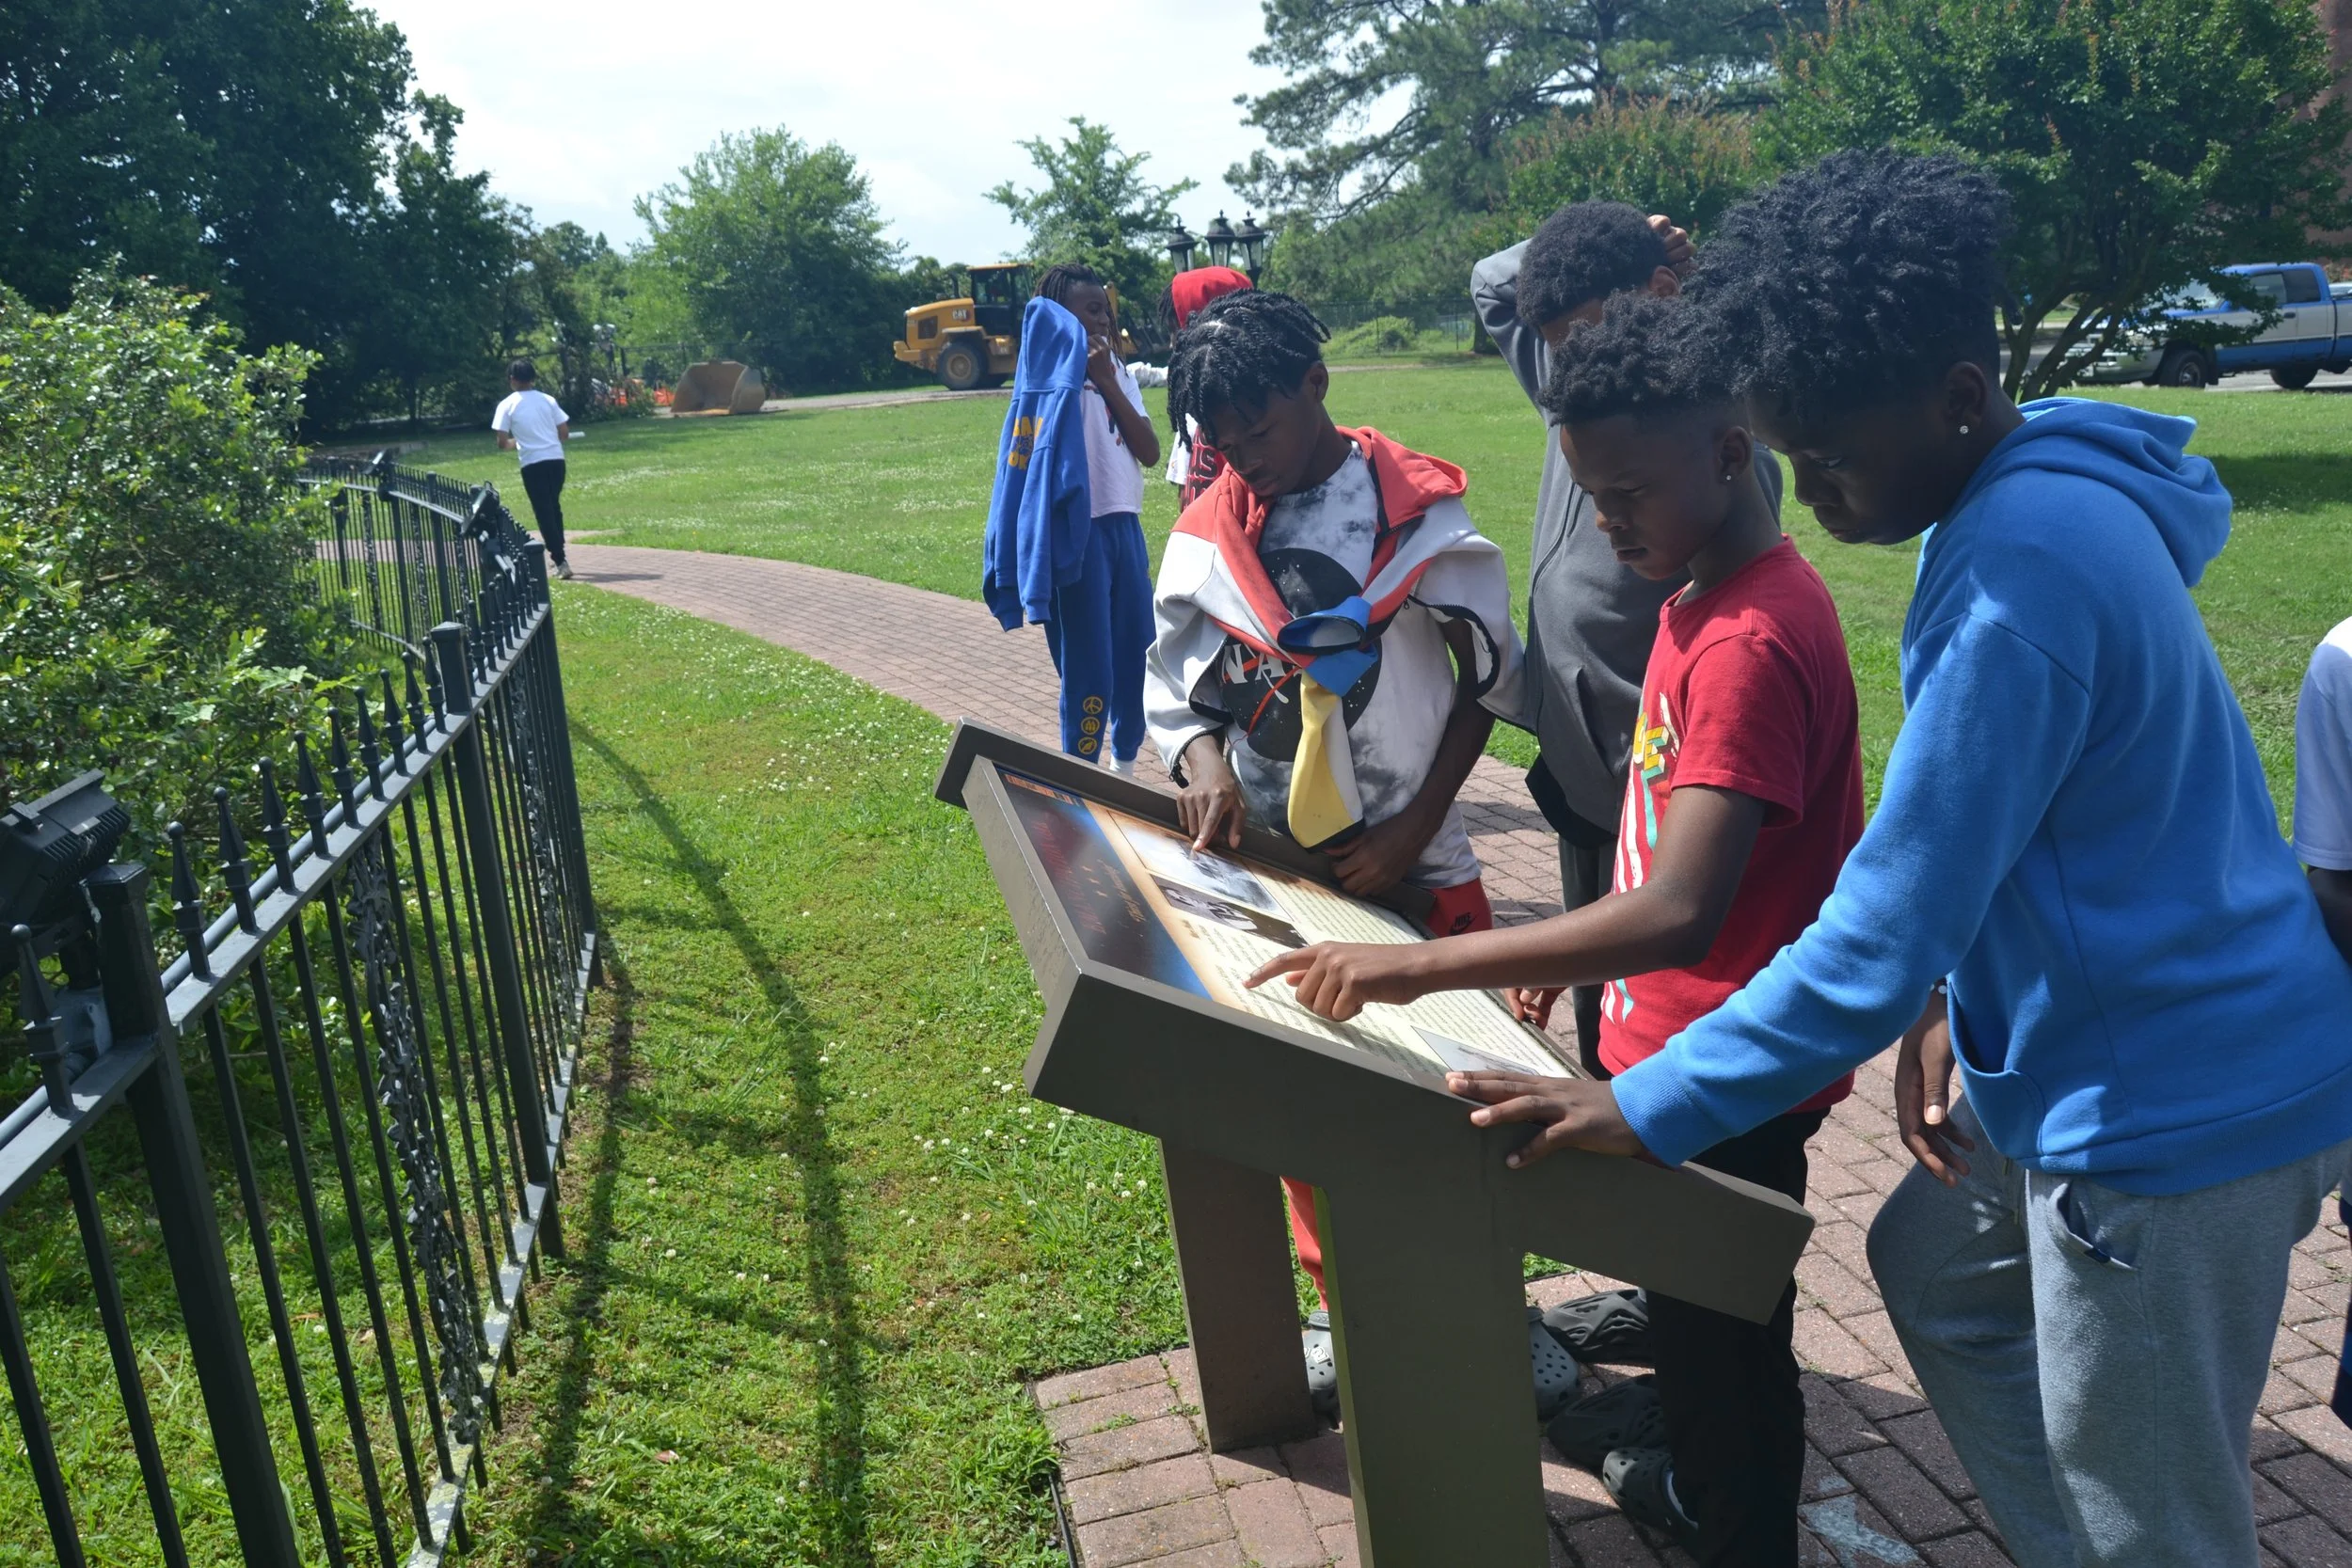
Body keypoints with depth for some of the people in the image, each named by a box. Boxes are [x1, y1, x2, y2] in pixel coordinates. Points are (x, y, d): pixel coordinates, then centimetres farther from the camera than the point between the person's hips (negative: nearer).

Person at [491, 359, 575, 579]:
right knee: (554, 507, 20)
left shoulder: (507, 405, 0)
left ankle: (560, 560, -8)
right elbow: (565, 434, 7)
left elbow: (502, 444, -2)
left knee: (543, 512, 0)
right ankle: (559, 555, 26)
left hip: (532, 463, -3)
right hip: (556, 459, 3)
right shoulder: (548, 400, 7)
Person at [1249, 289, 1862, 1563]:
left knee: (1724, 1337, 11)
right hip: (1675, 1037, 10)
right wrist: (1578, 952, 15)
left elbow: (1677, 915, -38)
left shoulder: (1752, 644, -30)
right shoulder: (1702, 596, 3)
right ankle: (1683, 1452, 57)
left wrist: (1418, 966, -40)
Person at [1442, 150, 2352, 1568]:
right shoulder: (2036, 490, 3)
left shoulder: (2022, 573, -29)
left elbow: (1880, 940, -28)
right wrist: (1955, 998, 5)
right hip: (2092, 1059, 10)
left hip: (2175, 1114, -10)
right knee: (1939, 1274, 26)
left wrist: (1646, 1108, -20)